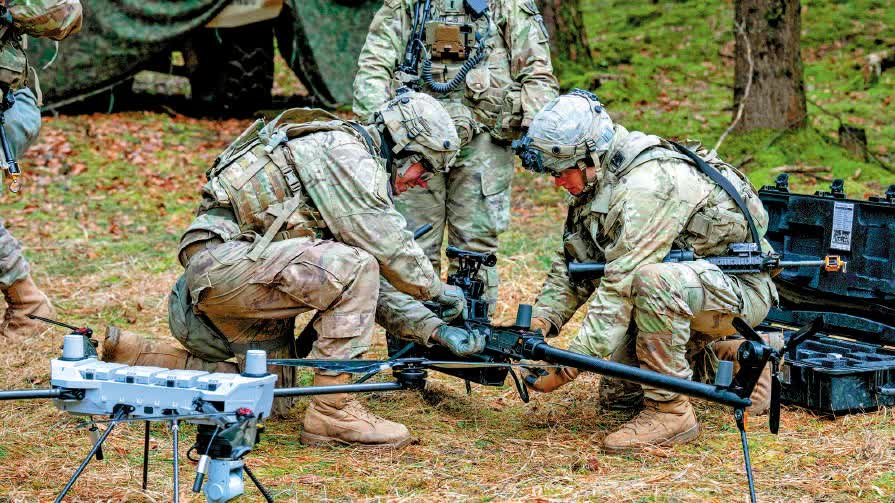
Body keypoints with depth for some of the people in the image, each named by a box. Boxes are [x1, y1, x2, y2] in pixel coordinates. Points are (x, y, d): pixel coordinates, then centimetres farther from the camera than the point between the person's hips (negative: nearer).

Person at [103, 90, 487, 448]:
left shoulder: (357, 167, 21)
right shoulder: (346, 152, -11)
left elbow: (373, 284, 22)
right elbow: (387, 246, -17)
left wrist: (434, 329, 15)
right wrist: (437, 289, -1)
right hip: (225, 255, -11)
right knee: (353, 268, -23)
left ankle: (133, 357, 20)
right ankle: (331, 413, -17)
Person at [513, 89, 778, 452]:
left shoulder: (648, 184, -30)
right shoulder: (598, 180, 1)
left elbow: (621, 283, -34)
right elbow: (572, 265, 6)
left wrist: (568, 367, -34)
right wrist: (538, 323, -10)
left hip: (741, 290, -10)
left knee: (651, 281, -38)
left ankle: (670, 411, -24)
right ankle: (726, 361, 22)